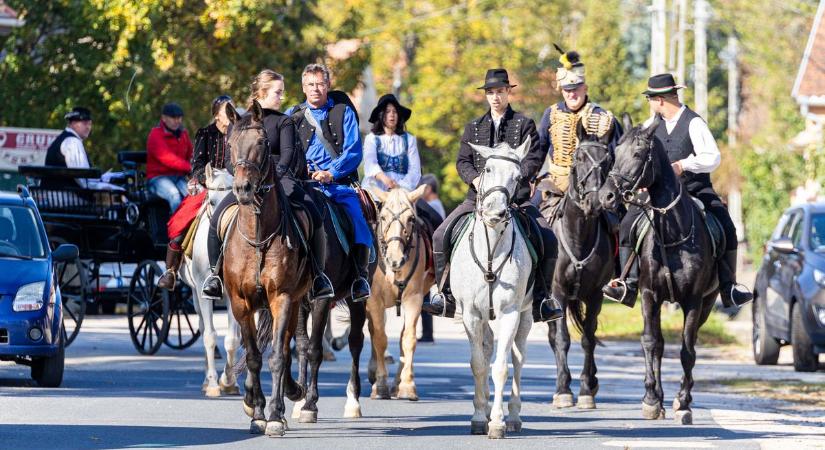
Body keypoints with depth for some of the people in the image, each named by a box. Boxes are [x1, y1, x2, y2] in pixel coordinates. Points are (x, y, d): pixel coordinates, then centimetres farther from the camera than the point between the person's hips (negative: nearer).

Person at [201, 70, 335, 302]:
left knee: (315, 219, -23)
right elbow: (230, 160, 5)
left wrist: (279, 172, -28)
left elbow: (288, 152, -8)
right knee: (216, 221, -23)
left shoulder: (284, 122, 7)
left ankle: (318, 274, -8)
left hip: (279, 180, -1)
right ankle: (215, 273, -7)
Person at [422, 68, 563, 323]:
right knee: (441, 236, -13)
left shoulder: (524, 125, 7)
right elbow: (462, 161, 8)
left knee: (549, 241, -20)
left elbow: (534, 159, -2)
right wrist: (476, 179, -12)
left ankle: (541, 300, -8)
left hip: (516, 198, -2)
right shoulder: (474, 127, 16)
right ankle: (444, 296, -5)